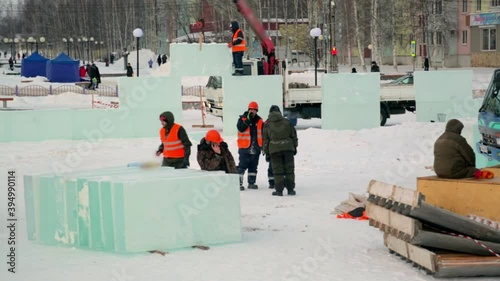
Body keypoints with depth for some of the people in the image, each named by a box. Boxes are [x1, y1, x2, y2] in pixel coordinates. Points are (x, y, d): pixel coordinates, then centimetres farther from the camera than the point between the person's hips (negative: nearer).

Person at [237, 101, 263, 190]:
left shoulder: (259, 121, 9)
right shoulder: (242, 119, -3)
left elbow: (263, 133, 15)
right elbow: (240, 128, -20)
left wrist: (263, 146, 12)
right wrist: (248, 120, -22)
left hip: (256, 148, 4)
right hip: (244, 147, -4)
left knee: (253, 166, 10)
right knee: (242, 166, -7)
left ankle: (251, 183, 18)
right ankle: (239, 183, -6)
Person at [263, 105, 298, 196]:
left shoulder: (267, 124, 2)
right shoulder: (286, 122, 6)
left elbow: (265, 139, 3)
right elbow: (294, 136, 10)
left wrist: (266, 151, 10)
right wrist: (294, 147, 18)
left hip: (274, 150, -1)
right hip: (288, 148, 1)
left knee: (277, 170, 2)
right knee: (289, 169, 7)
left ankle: (279, 190, -1)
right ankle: (290, 189, 7)